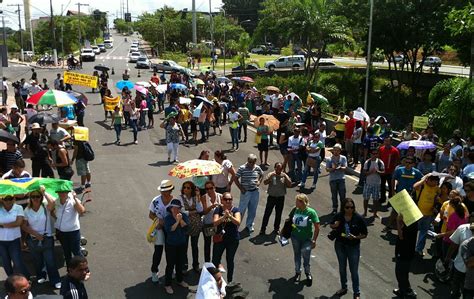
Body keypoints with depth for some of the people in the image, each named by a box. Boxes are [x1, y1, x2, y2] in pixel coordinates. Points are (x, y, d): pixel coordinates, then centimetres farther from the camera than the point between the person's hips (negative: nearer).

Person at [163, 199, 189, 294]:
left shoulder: (184, 216, -4)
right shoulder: (168, 218, -13)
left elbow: (186, 227, -17)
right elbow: (169, 230, -26)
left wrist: (181, 220, -29)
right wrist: (177, 221, -30)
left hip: (182, 244, 4)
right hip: (171, 245, -4)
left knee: (180, 263, 17)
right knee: (170, 264, 0)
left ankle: (180, 280, 38)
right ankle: (167, 284, 12)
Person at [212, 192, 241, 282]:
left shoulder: (236, 210, -6)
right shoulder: (218, 209, -6)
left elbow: (238, 222, -22)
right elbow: (215, 223, -19)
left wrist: (229, 215, -39)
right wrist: (224, 216, -36)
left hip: (233, 240, 0)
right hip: (220, 239, 0)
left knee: (230, 260, 14)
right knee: (215, 260, 1)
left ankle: (230, 281, 31)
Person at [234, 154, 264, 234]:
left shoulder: (257, 168, 0)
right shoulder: (242, 168, -12)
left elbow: (262, 175, 20)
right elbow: (235, 179, -9)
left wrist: (259, 181, 2)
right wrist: (241, 188, -11)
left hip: (255, 192, 4)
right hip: (245, 192, -4)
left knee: (253, 211, 13)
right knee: (241, 210, 1)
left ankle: (249, 225, 29)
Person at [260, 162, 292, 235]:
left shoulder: (284, 176, 1)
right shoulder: (271, 174, -4)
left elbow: (289, 185, -12)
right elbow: (265, 183, -17)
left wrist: (285, 176, -22)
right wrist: (271, 176, -28)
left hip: (281, 198, 2)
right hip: (271, 197, -2)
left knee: (278, 214, 13)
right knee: (267, 213, 2)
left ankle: (276, 228, 29)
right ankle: (263, 228, 11)